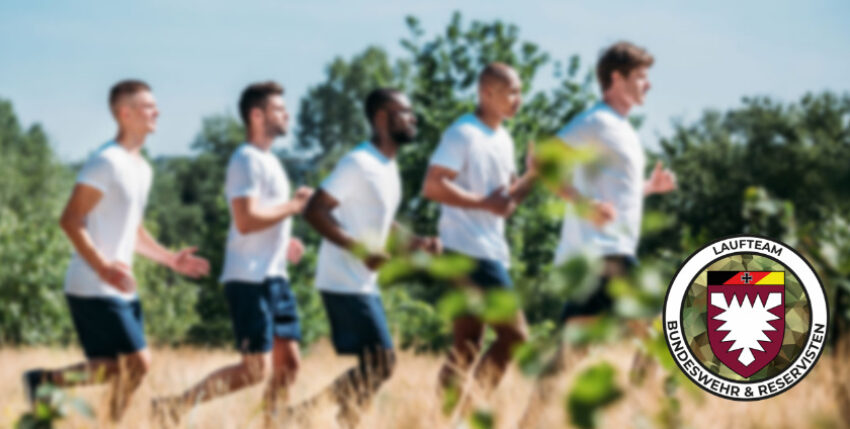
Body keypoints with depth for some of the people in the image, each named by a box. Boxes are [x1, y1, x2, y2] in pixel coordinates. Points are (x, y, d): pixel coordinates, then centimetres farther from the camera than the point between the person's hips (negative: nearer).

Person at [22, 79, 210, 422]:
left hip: (120, 289, 9)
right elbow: (70, 221, -17)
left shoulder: (142, 169, 16)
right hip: (94, 289, -9)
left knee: (126, 368, 7)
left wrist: (170, 259, 18)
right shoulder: (107, 162, -13)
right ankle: (46, 381, -1)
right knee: (137, 363, -11)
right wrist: (104, 268, -27)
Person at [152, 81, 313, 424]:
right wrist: (293, 206, -14)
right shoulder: (247, 160, -12)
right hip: (249, 279, -9)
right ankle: (176, 407, -5)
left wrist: (283, 241, 11)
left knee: (288, 362, 7)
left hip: (274, 276, 9)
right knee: (256, 369, -11)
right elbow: (245, 220, -22)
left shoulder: (269, 161, 18)